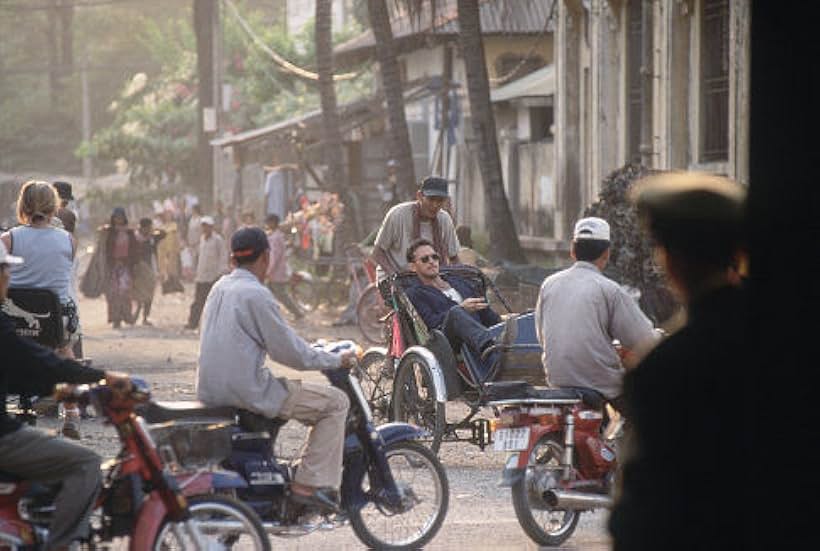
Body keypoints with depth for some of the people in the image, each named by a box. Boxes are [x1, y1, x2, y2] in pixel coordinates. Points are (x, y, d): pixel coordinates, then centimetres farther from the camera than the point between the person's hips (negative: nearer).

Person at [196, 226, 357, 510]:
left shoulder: (220, 288, 13)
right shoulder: (256, 295, -14)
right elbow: (288, 351, -13)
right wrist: (337, 360, 0)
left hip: (210, 388, 9)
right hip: (245, 389, -9)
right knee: (335, 402, -3)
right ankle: (310, 484, -9)